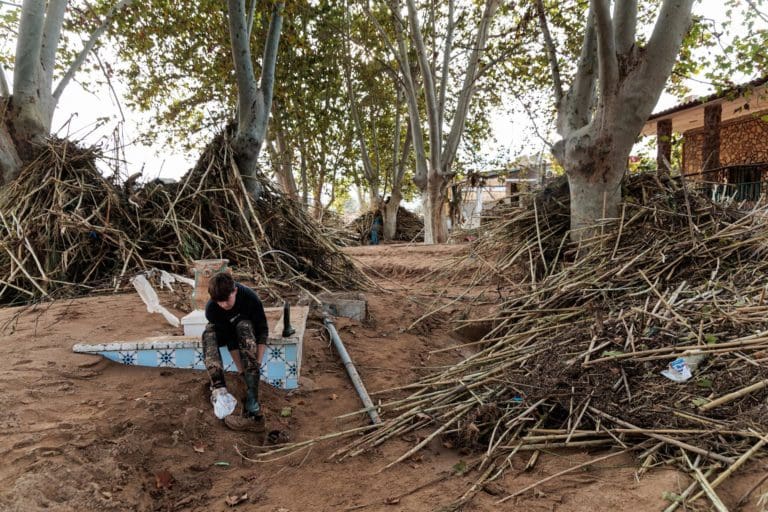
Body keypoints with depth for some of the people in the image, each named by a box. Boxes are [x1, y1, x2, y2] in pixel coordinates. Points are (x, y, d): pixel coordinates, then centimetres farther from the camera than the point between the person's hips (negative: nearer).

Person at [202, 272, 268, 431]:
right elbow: (230, 339, -27)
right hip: (224, 330, 2)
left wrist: (257, 362, -31)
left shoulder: (249, 297, -31)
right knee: (208, 334, -33)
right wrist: (240, 368, -32)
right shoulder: (211, 309, -29)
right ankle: (219, 388, -49)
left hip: (244, 324, -1)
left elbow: (263, 329, -24)